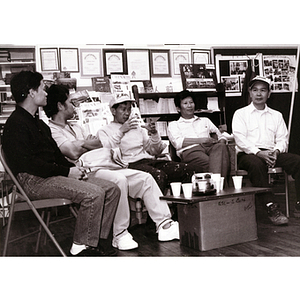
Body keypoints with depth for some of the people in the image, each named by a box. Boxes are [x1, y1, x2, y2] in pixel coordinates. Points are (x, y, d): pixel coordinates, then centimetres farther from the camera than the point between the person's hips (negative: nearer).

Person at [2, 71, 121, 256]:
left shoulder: (37, 122, 23)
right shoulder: (16, 124, -9)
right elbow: (27, 163, -19)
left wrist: (73, 168, 3)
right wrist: (66, 172, -17)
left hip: (52, 174, 10)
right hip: (33, 180, -10)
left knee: (111, 189, -4)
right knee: (93, 194, -27)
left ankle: (100, 240, -4)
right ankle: (80, 247, -13)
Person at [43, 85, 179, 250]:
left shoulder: (75, 126, 26)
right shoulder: (50, 130, -2)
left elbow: (101, 143, 21)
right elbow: (74, 152, -15)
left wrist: (82, 144, 0)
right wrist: (89, 143, 3)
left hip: (104, 166, 9)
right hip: (85, 172, -9)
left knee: (145, 178, -4)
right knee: (119, 179, -36)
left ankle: (164, 224, -3)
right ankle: (120, 235, -24)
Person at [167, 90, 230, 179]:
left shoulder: (205, 121, 37)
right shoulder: (173, 125, 24)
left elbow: (221, 136, 30)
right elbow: (177, 143, 3)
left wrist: (221, 141, 3)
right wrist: (200, 140, -8)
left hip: (210, 147, 3)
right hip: (190, 150, -3)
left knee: (221, 146, -37)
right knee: (210, 164, -38)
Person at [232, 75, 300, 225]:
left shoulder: (276, 115, 23)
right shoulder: (240, 114, 9)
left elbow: (283, 139, 13)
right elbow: (240, 139, -5)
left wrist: (276, 151, -10)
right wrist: (259, 153, -19)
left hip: (271, 153, 4)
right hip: (247, 154, -4)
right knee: (256, 164, -39)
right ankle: (271, 207, -39)